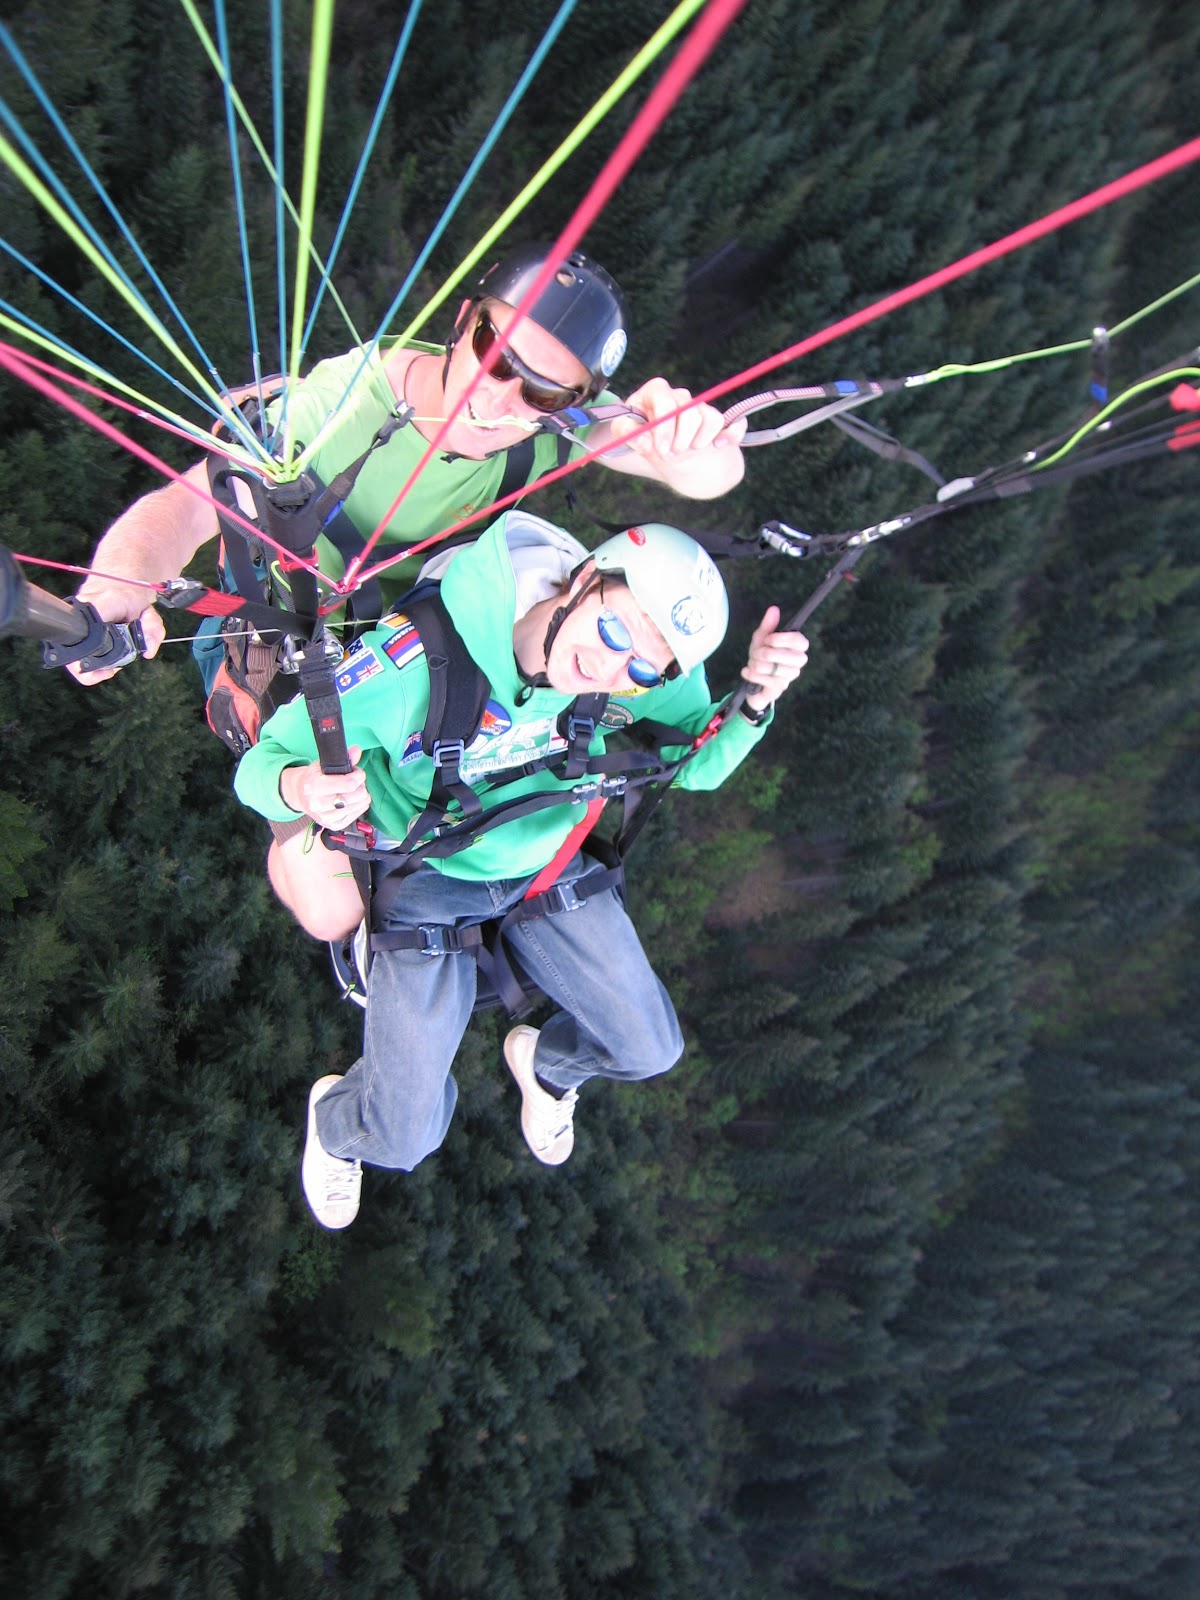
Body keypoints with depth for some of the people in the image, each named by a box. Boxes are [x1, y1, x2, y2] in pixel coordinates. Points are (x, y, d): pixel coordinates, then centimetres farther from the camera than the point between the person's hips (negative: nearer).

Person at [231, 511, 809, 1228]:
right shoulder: (416, 658, -39)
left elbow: (698, 765, -13)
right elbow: (261, 765, -30)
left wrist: (755, 702, -35)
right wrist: (298, 787, -55)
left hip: (551, 867, 4)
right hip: (429, 880, -4)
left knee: (651, 1051, 9)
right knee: (404, 1140, -2)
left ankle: (545, 1062, 47)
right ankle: (337, 1119, 39)